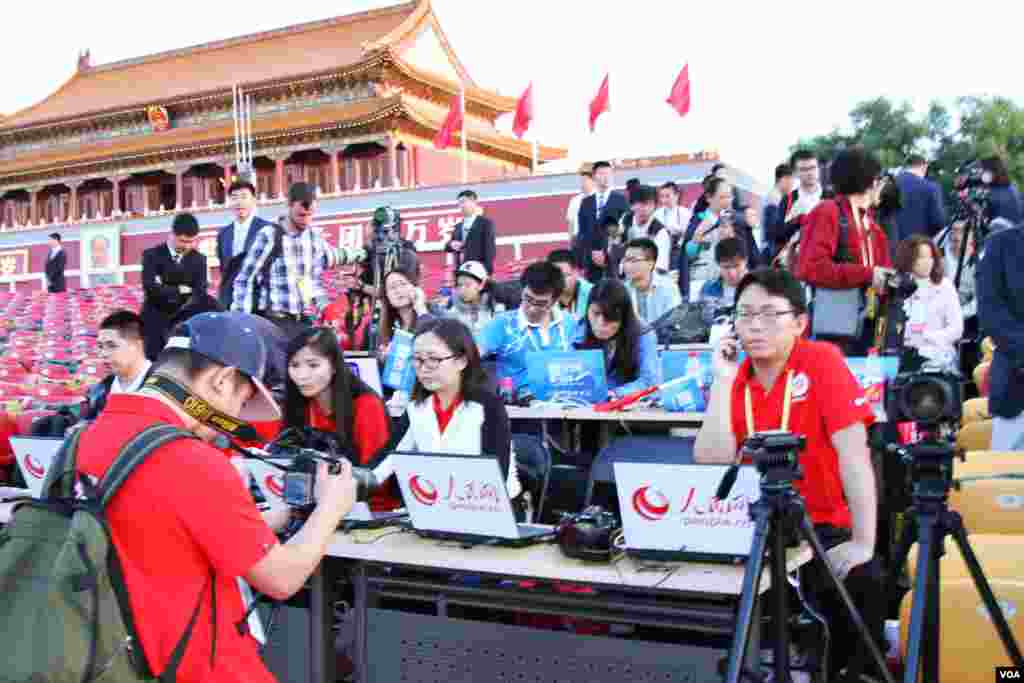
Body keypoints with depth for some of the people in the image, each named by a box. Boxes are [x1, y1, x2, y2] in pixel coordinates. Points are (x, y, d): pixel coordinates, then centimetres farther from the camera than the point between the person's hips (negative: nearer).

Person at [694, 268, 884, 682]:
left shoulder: (822, 361, -11)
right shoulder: (733, 379, 1)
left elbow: (852, 451, -18)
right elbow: (711, 465, -11)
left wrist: (863, 543, -25)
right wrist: (723, 381, -15)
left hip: (821, 527, -3)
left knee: (863, 581, -28)